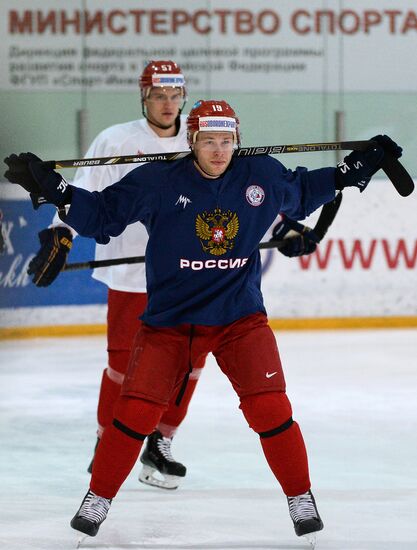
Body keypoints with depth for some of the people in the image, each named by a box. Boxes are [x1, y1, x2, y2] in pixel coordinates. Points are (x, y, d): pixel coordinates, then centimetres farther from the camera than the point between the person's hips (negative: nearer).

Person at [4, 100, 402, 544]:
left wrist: (355, 170, 13)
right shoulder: (157, 183, -11)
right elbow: (101, 215, -5)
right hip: (168, 319, -1)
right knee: (135, 411, -7)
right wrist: (52, 187, -17)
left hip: (240, 318, 1)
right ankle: (98, 500, 10)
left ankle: (301, 499, 7)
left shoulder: (262, 176, -3)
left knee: (270, 407, -10)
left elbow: (302, 192, 18)